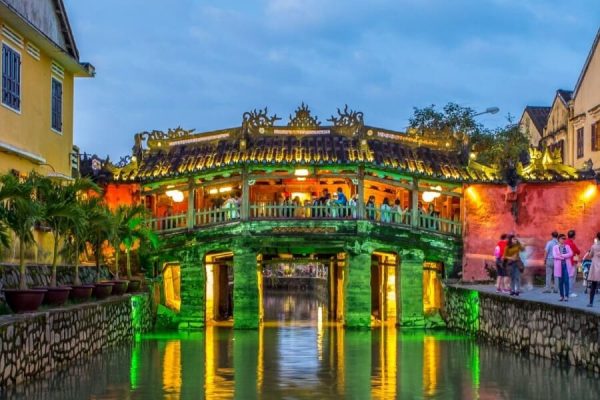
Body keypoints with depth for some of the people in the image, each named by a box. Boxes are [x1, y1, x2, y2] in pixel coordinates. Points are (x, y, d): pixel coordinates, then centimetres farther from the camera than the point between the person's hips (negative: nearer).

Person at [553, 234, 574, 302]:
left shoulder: (567, 246, 10)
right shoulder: (555, 247, 5)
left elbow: (571, 254, -5)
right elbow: (555, 255, -9)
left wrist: (562, 255, -13)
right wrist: (565, 257, -11)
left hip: (566, 265, 0)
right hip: (559, 266, 0)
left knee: (566, 281, -7)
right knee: (560, 281, 3)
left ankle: (566, 296, -6)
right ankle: (561, 296, 11)